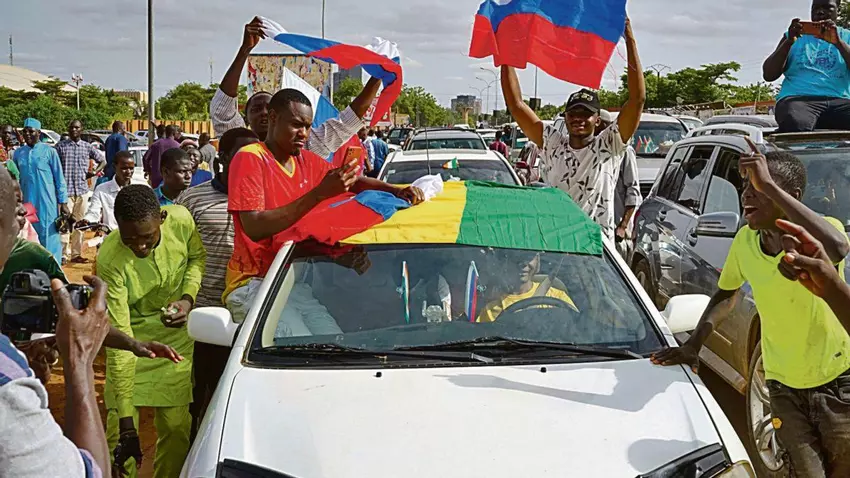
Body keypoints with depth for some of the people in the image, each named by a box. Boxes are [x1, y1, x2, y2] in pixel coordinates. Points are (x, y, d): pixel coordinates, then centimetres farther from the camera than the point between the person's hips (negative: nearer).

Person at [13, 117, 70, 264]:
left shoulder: (49, 152, -5)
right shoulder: (18, 153, 7)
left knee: (49, 238, -3)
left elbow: (59, 179, -3)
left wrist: (63, 203, -5)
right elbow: (16, 179, 16)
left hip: (47, 203, -4)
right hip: (27, 203, 4)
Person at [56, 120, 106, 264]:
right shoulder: (61, 146, 2)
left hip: (82, 190, 3)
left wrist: (94, 172, 3)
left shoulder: (87, 147, 9)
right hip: (65, 189, -3)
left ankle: (76, 254, 14)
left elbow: (103, 161, 19)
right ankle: (64, 254, -4)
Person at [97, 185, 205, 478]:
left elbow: (198, 257, 4)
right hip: (133, 339, -2)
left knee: (177, 426, 0)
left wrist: (188, 298, -17)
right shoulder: (110, 259, -30)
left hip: (176, 336, 2)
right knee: (119, 432, -7)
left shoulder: (181, 220, -22)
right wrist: (126, 418, -30)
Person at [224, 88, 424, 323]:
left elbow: (356, 182, 18)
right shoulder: (249, 159, -11)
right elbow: (254, 229, -23)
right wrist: (319, 193, -27)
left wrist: (397, 191, -4)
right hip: (253, 281, -7)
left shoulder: (307, 161, 10)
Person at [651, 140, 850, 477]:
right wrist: (693, 345, -1)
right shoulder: (745, 242, -5)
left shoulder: (822, 231, -19)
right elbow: (726, 294, 12)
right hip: (785, 387, 3)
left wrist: (769, 186, -42)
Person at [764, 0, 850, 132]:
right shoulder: (795, 35, 21)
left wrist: (838, 42, -12)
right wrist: (789, 41, -4)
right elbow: (769, 75, 9)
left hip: (839, 101, 1)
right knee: (796, 125, -40)